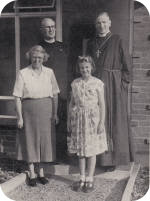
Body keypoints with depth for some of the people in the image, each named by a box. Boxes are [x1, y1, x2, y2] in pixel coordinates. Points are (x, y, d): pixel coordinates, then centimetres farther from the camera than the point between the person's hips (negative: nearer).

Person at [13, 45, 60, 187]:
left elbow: (55, 94, 8)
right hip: (29, 111, -2)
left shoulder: (49, 72, 4)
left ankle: (41, 172, 25)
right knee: (30, 141, 5)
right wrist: (20, 117, -9)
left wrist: (55, 113, 4)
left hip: (46, 111, 2)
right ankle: (32, 174, 19)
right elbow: (17, 97, -5)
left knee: (45, 140, 8)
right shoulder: (23, 73, -3)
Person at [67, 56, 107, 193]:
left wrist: (102, 122, -9)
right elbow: (72, 103, 10)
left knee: (91, 150, 5)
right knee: (80, 150, 9)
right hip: (78, 118, 3)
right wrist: (69, 120, 9)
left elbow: (102, 104, -4)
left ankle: (90, 179, 17)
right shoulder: (75, 83, 5)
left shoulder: (98, 83, -5)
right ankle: (82, 178, 21)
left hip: (92, 117, -3)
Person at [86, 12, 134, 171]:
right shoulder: (91, 43, 14)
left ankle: (114, 158, 7)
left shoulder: (117, 41, 3)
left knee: (115, 120, 0)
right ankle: (100, 155, 11)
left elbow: (126, 63, 0)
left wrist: (124, 82, -9)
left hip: (114, 84, -3)